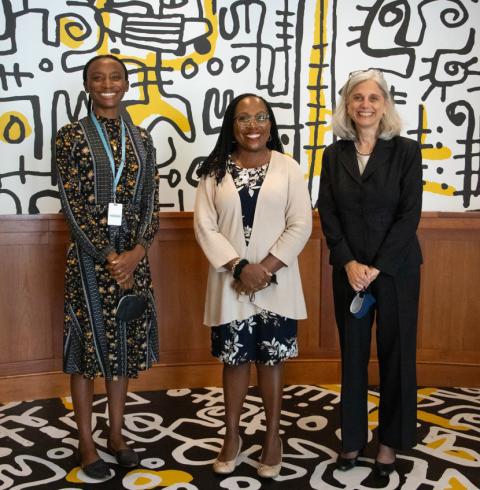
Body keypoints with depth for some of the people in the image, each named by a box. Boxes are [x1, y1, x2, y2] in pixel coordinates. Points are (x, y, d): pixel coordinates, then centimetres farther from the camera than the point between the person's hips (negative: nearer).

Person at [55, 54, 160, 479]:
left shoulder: (141, 139, 8)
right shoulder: (71, 136, -3)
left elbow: (151, 202, 4)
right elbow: (72, 204, -10)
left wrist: (137, 251, -12)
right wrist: (107, 257, -15)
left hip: (132, 254, 4)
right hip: (89, 253, -3)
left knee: (124, 343, 11)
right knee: (89, 343, 4)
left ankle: (116, 434, 27)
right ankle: (86, 443, 19)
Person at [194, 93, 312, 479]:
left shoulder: (288, 168, 1)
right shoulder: (216, 171, 2)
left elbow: (301, 225, -4)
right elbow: (204, 226, -3)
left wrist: (266, 268, -14)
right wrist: (239, 267, -14)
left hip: (277, 283, -1)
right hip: (230, 282, 1)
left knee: (272, 359, 8)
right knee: (234, 359, 10)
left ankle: (273, 437, 24)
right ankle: (232, 436, 26)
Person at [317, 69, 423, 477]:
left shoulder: (406, 151, -4)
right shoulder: (335, 155, 4)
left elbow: (410, 214, -9)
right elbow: (328, 215, 0)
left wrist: (377, 267, -14)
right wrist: (349, 264, -11)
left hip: (396, 269, -2)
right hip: (348, 269, 2)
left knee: (395, 354, 7)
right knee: (352, 354, 10)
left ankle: (390, 440, 23)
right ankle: (353, 436, 25)